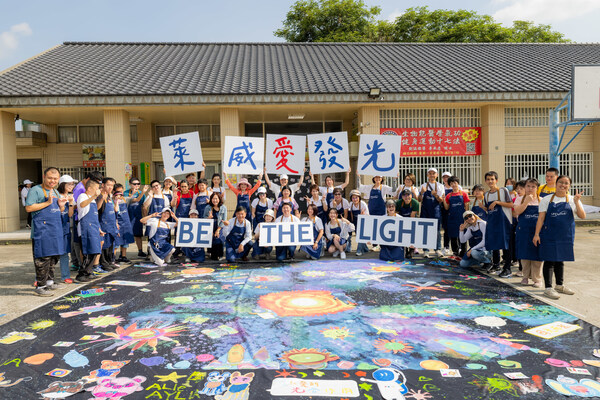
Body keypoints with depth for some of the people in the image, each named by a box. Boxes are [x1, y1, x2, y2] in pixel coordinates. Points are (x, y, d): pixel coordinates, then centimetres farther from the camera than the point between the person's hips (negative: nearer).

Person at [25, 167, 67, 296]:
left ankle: (49, 281, 25)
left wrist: (61, 206, 4)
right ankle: (40, 286, -1)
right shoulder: (35, 190, -5)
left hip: (55, 229, 8)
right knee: (43, 257, -8)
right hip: (42, 230, -8)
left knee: (54, 256, 13)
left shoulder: (55, 191, 19)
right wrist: (47, 202, -18)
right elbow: (28, 208, -15)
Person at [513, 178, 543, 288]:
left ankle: (537, 279, 11)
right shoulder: (519, 199, 6)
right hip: (523, 230, 1)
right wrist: (526, 201, -18)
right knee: (524, 255, 7)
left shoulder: (541, 200, 6)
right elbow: (517, 211, -11)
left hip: (537, 230, 0)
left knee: (536, 255, 0)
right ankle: (526, 277, 21)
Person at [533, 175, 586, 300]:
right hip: (549, 235, -3)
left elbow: (582, 216, -3)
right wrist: (537, 234, -9)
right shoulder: (547, 200, 1)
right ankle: (548, 288, 1)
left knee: (560, 260, 15)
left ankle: (559, 285, 29)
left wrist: (576, 202, -16)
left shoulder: (572, 200, 7)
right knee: (549, 260, -4)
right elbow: (541, 218, -2)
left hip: (565, 236, 3)